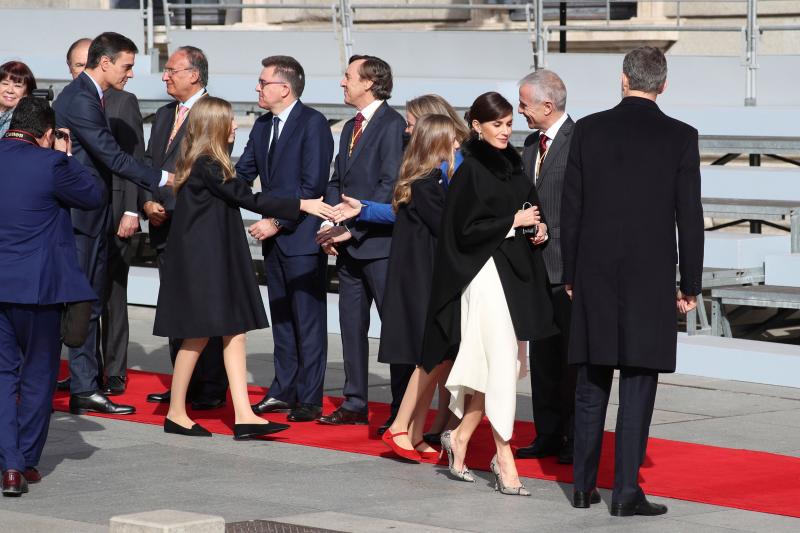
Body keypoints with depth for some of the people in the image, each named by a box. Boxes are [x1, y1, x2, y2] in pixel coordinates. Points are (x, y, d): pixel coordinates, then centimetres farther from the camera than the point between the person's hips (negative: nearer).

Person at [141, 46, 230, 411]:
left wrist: (168, 206, -16)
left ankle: (211, 390, -1)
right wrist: (148, 202, -3)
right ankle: (183, 385, 18)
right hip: (165, 227, 8)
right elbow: (149, 162, 15)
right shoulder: (164, 115, 17)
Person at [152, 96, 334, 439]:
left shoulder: (208, 163, 14)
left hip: (219, 259, 10)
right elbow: (247, 198, -19)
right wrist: (300, 206, -17)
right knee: (199, 334, -2)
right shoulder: (206, 166, -16)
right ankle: (176, 414, 9)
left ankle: (244, 417, -1)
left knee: (235, 331, 3)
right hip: (200, 259, -10)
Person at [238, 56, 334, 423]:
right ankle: (283, 390, 20)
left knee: (308, 320, -2)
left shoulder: (313, 124, -12)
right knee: (281, 318, 13)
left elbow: (313, 185, -17)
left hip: (302, 237, -8)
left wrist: (278, 222, -18)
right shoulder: (262, 127, 13)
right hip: (274, 237, 8)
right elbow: (242, 174, 13)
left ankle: (309, 399, 1)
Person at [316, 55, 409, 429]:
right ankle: (355, 404, 20)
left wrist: (354, 228, -18)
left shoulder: (392, 125, -11)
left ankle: (403, 409, 1)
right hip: (349, 245, 9)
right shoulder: (351, 128, 16)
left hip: (379, 242, -9)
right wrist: (330, 227, 3)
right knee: (351, 324, 12)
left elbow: (391, 184, -18)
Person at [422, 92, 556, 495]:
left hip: (517, 270, 8)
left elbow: (529, 206, 24)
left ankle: (460, 437, 24)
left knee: (507, 363, 9)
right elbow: (466, 229, -13)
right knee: (501, 363, -9)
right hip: (487, 273, -8)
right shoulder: (470, 171, -9)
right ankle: (504, 459, -6)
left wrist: (539, 227, 2)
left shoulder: (512, 164, 12)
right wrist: (514, 221, -12)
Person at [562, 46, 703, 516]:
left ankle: (584, 485, 18)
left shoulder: (589, 130, 0)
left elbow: (571, 209, 3)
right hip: (651, 277, -2)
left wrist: (571, 275, 12)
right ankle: (627, 491, -3)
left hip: (595, 274, 3)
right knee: (638, 388, 0)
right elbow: (690, 217, -5)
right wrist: (691, 285, 3)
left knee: (591, 385, 12)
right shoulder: (680, 137, -5)